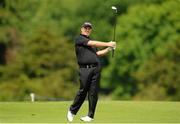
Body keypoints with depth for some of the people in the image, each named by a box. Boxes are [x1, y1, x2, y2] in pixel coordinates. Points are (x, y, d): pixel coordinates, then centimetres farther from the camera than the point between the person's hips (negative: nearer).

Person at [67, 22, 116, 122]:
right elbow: (92, 44, -7)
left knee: (94, 92, 0)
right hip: (85, 69, -6)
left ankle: (91, 115, 2)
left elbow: (97, 53, 19)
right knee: (83, 91, -9)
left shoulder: (91, 41, 26)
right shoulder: (79, 39, 4)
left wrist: (108, 49, 6)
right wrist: (107, 44, -6)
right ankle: (72, 111, 9)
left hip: (96, 68, 6)